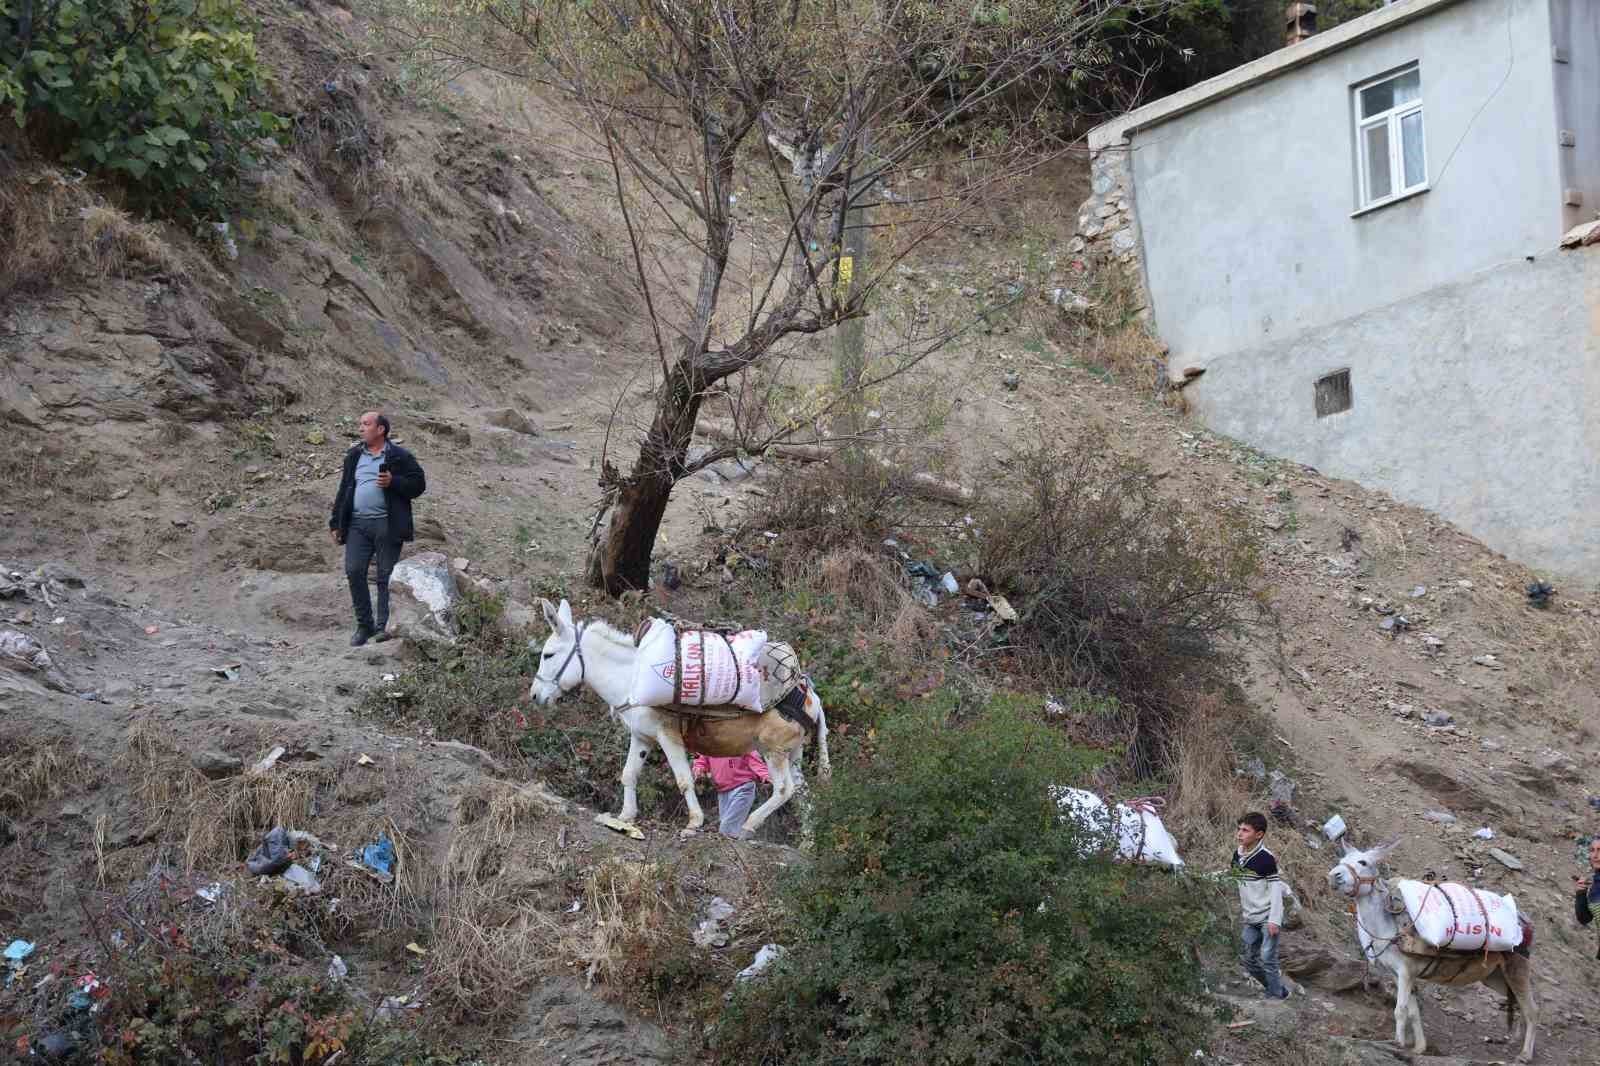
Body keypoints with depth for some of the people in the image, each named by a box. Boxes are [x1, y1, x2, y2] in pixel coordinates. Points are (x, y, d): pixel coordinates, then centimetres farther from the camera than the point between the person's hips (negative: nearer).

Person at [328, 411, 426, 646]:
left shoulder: (399, 457, 2)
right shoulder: (354, 456, 17)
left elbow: (418, 484, -1)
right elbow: (344, 490, 20)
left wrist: (393, 482, -17)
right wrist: (336, 523, 15)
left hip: (387, 525, -4)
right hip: (357, 524, 4)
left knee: (386, 576, -2)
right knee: (354, 572, -5)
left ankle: (384, 626, 4)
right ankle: (364, 625, 6)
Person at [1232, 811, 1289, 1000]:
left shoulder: (1265, 859, -17)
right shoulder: (1237, 856, 4)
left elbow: (1276, 889, -16)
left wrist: (1274, 920, -20)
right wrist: (1240, 913, 17)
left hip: (1267, 918, -7)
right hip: (1250, 920, 7)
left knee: (1267, 958, -12)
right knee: (1250, 960, 8)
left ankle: (1277, 997, 1)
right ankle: (1279, 991, 25)